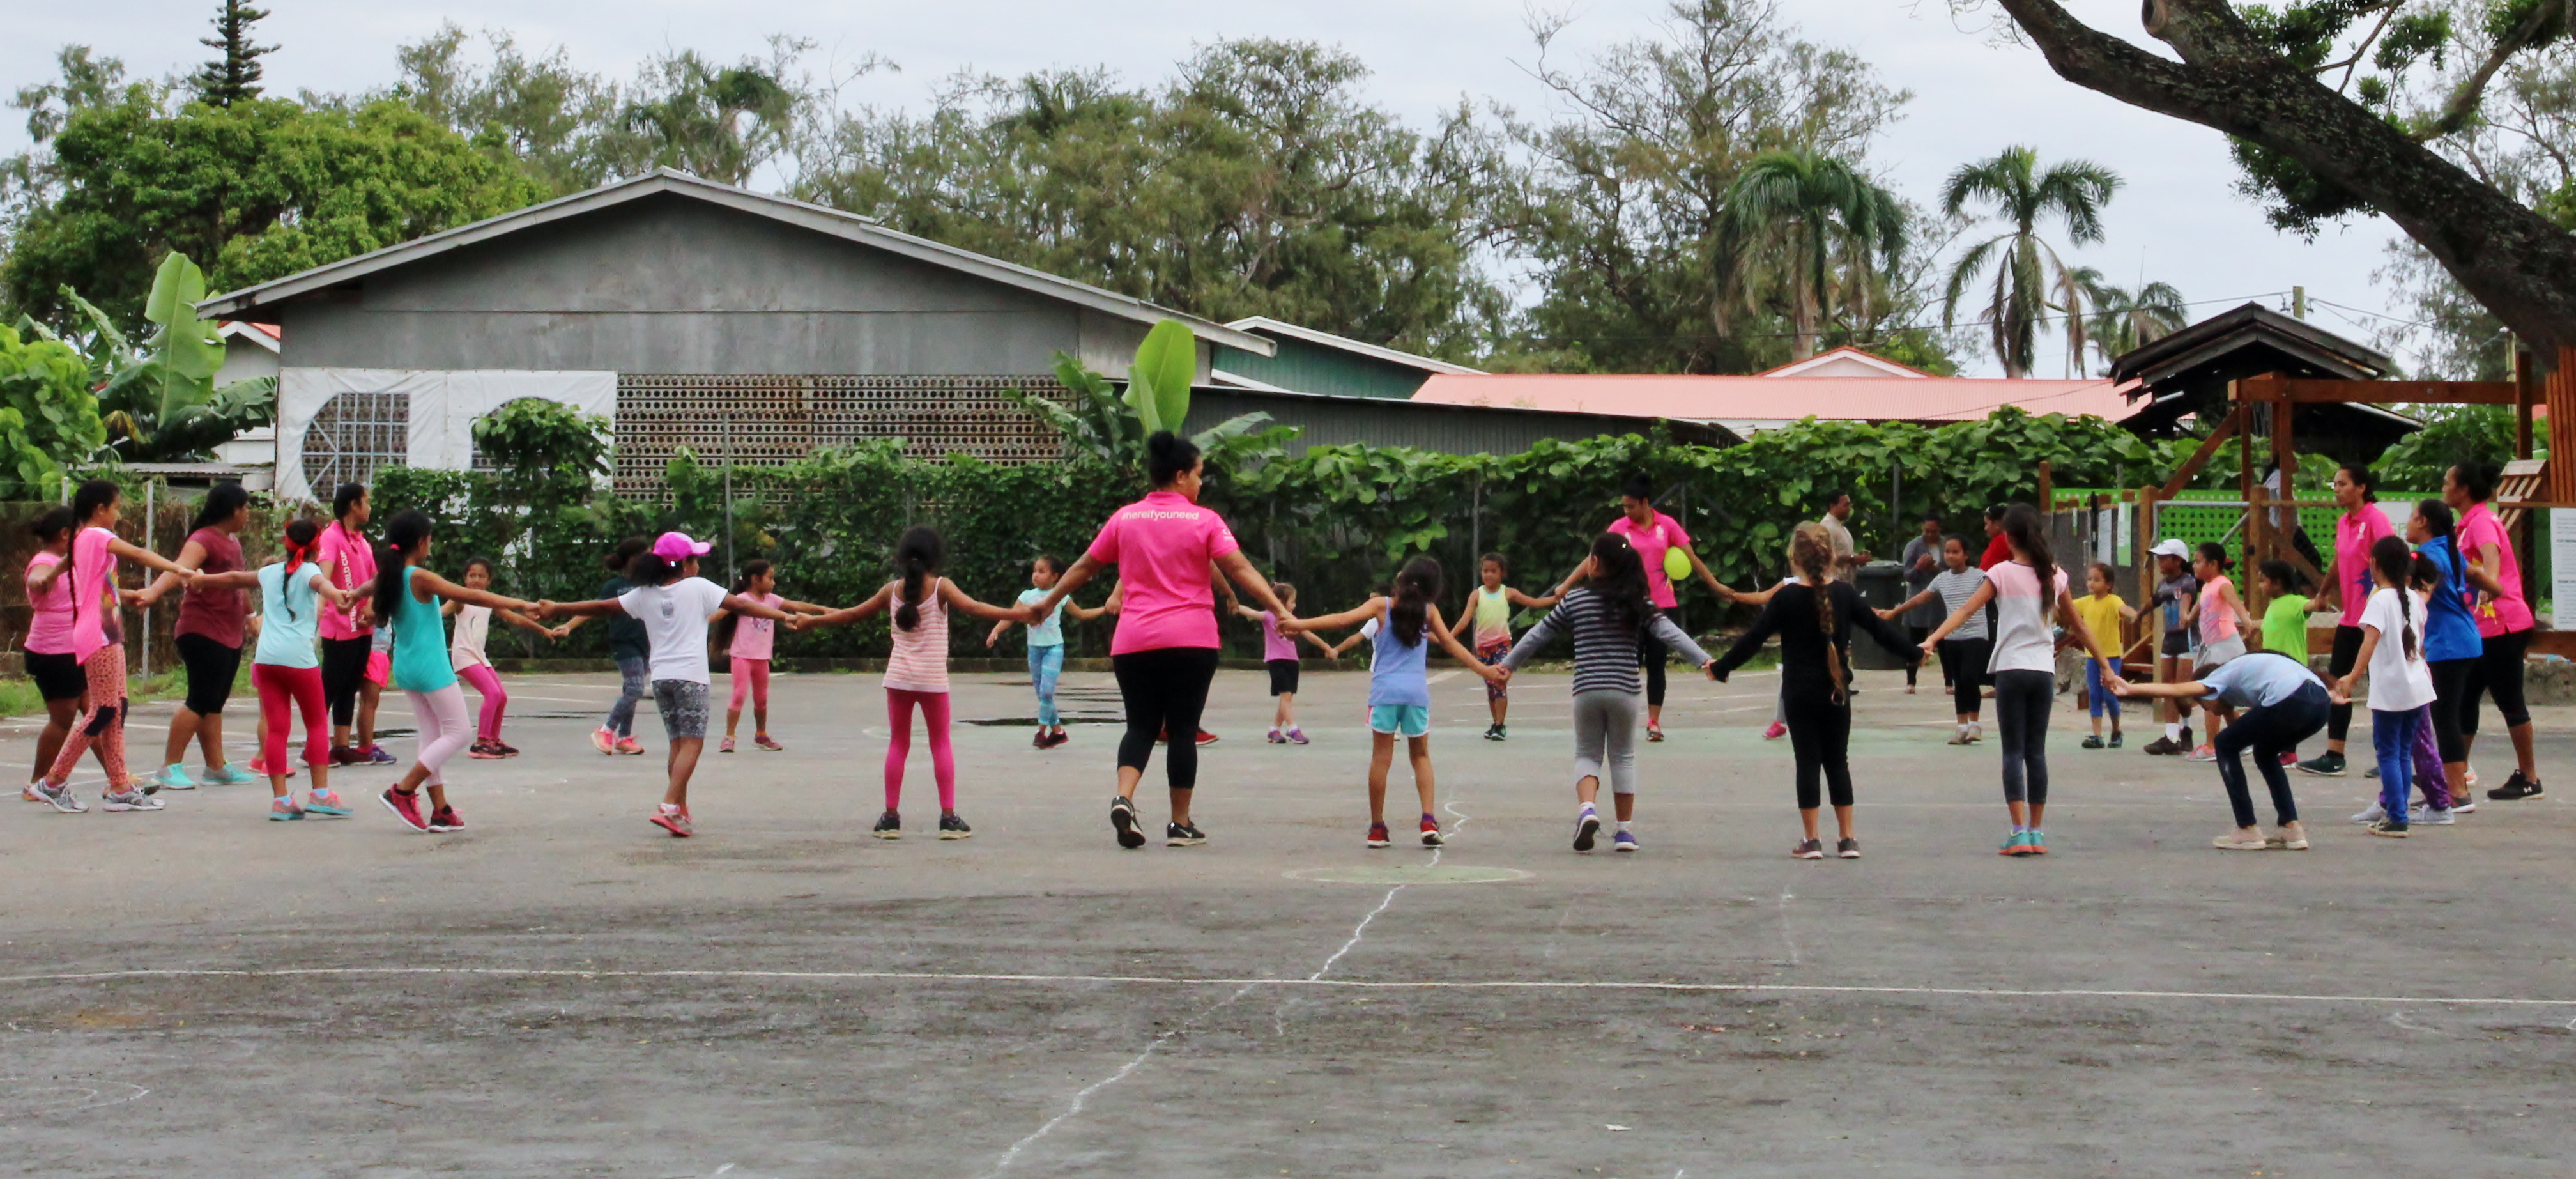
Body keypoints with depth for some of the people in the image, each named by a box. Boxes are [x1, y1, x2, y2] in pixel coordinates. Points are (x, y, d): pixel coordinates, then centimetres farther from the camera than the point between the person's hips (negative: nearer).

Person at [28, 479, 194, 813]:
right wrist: (178, 569, -36)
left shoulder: (81, 541, 16)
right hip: (99, 636, -10)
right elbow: (139, 555, -25)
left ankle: (119, 787, 8)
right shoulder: (97, 536, -11)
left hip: (107, 635, 10)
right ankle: (54, 782, -1)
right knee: (103, 711, -7)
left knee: (116, 710, 8)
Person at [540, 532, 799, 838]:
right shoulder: (698, 587, -2)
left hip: (660, 676, 6)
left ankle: (681, 811, 15)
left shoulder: (644, 595, 10)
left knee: (678, 744, 14)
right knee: (692, 743, -6)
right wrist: (785, 616, -7)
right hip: (690, 675, -5)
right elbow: (741, 605, -6)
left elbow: (602, 607, 13)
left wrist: (556, 609, 24)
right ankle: (669, 806, -19)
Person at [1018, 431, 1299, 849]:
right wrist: (1279, 610, -12)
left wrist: (1047, 603, 26)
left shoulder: (1125, 518, 7)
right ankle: (1181, 824, 8)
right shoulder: (1205, 521, -1)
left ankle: (1124, 798, -15)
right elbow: (1240, 570, -10)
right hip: (1190, 641, -3)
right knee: (1183, 730, 5)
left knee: (1140, 726, 9)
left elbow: (1084, 568, 14)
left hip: (1133, 642, 3)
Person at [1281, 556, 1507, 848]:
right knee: (1421, 755, 16)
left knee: (1381, 758, 4)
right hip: (1417, 690, 2)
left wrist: (1301, 624, -8)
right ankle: (1429, 821, 2)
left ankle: (1377, 829, 7)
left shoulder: (1381, 605, 3)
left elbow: (1344, 619, -8)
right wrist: (1484, 670, 16)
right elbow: (1451, 644, 9)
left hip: (1385, 690, -1)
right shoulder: (1429, 610, 8)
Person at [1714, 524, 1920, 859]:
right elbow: (1879, 628, 6)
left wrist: (1721, 667, 3)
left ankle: (1811, 840, 2)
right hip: (1837, 693, 2)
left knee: (1808, 762, 2)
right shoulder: (1844, 593, -1)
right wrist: (1914, 652, 20)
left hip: (1800, 693, -2)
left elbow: (1754, 639, -7)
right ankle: (1848, 839, 11)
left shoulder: (1786, 597, -8)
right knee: (1838, 762, 10)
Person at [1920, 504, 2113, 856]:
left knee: (2013, 752, -1)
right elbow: (2079, 626, 12)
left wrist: (1932, 639, -17)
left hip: (2011, 670, -3)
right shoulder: (2054, 575, 7)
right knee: (2036, 751, 9)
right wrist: (2106, 664, 20)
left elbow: (1965, 610, -13)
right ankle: (2036, 832, 12)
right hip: (2044, 671, 3)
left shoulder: (2002, 573, -5)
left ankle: (2020, 832, -8)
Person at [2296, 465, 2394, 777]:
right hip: (2350, 617, 8)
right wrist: (2323, 594, 31)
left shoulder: (2375, 518, -13)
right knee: (2337, 681, 6)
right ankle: (2333, 757, 8)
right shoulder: (2343, 522, 12)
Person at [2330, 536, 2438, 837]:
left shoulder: (2380, 601, -11)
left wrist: (2352, 677, -33)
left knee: (2388, 753, -2)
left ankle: (2397, 820, -4)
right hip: (2417, 687, 7)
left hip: (2390, 692, -7)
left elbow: (2370, 643, -24)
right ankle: (2394, 812, 18)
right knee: (2403, 753, 13)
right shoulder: (2414, 600, 9)